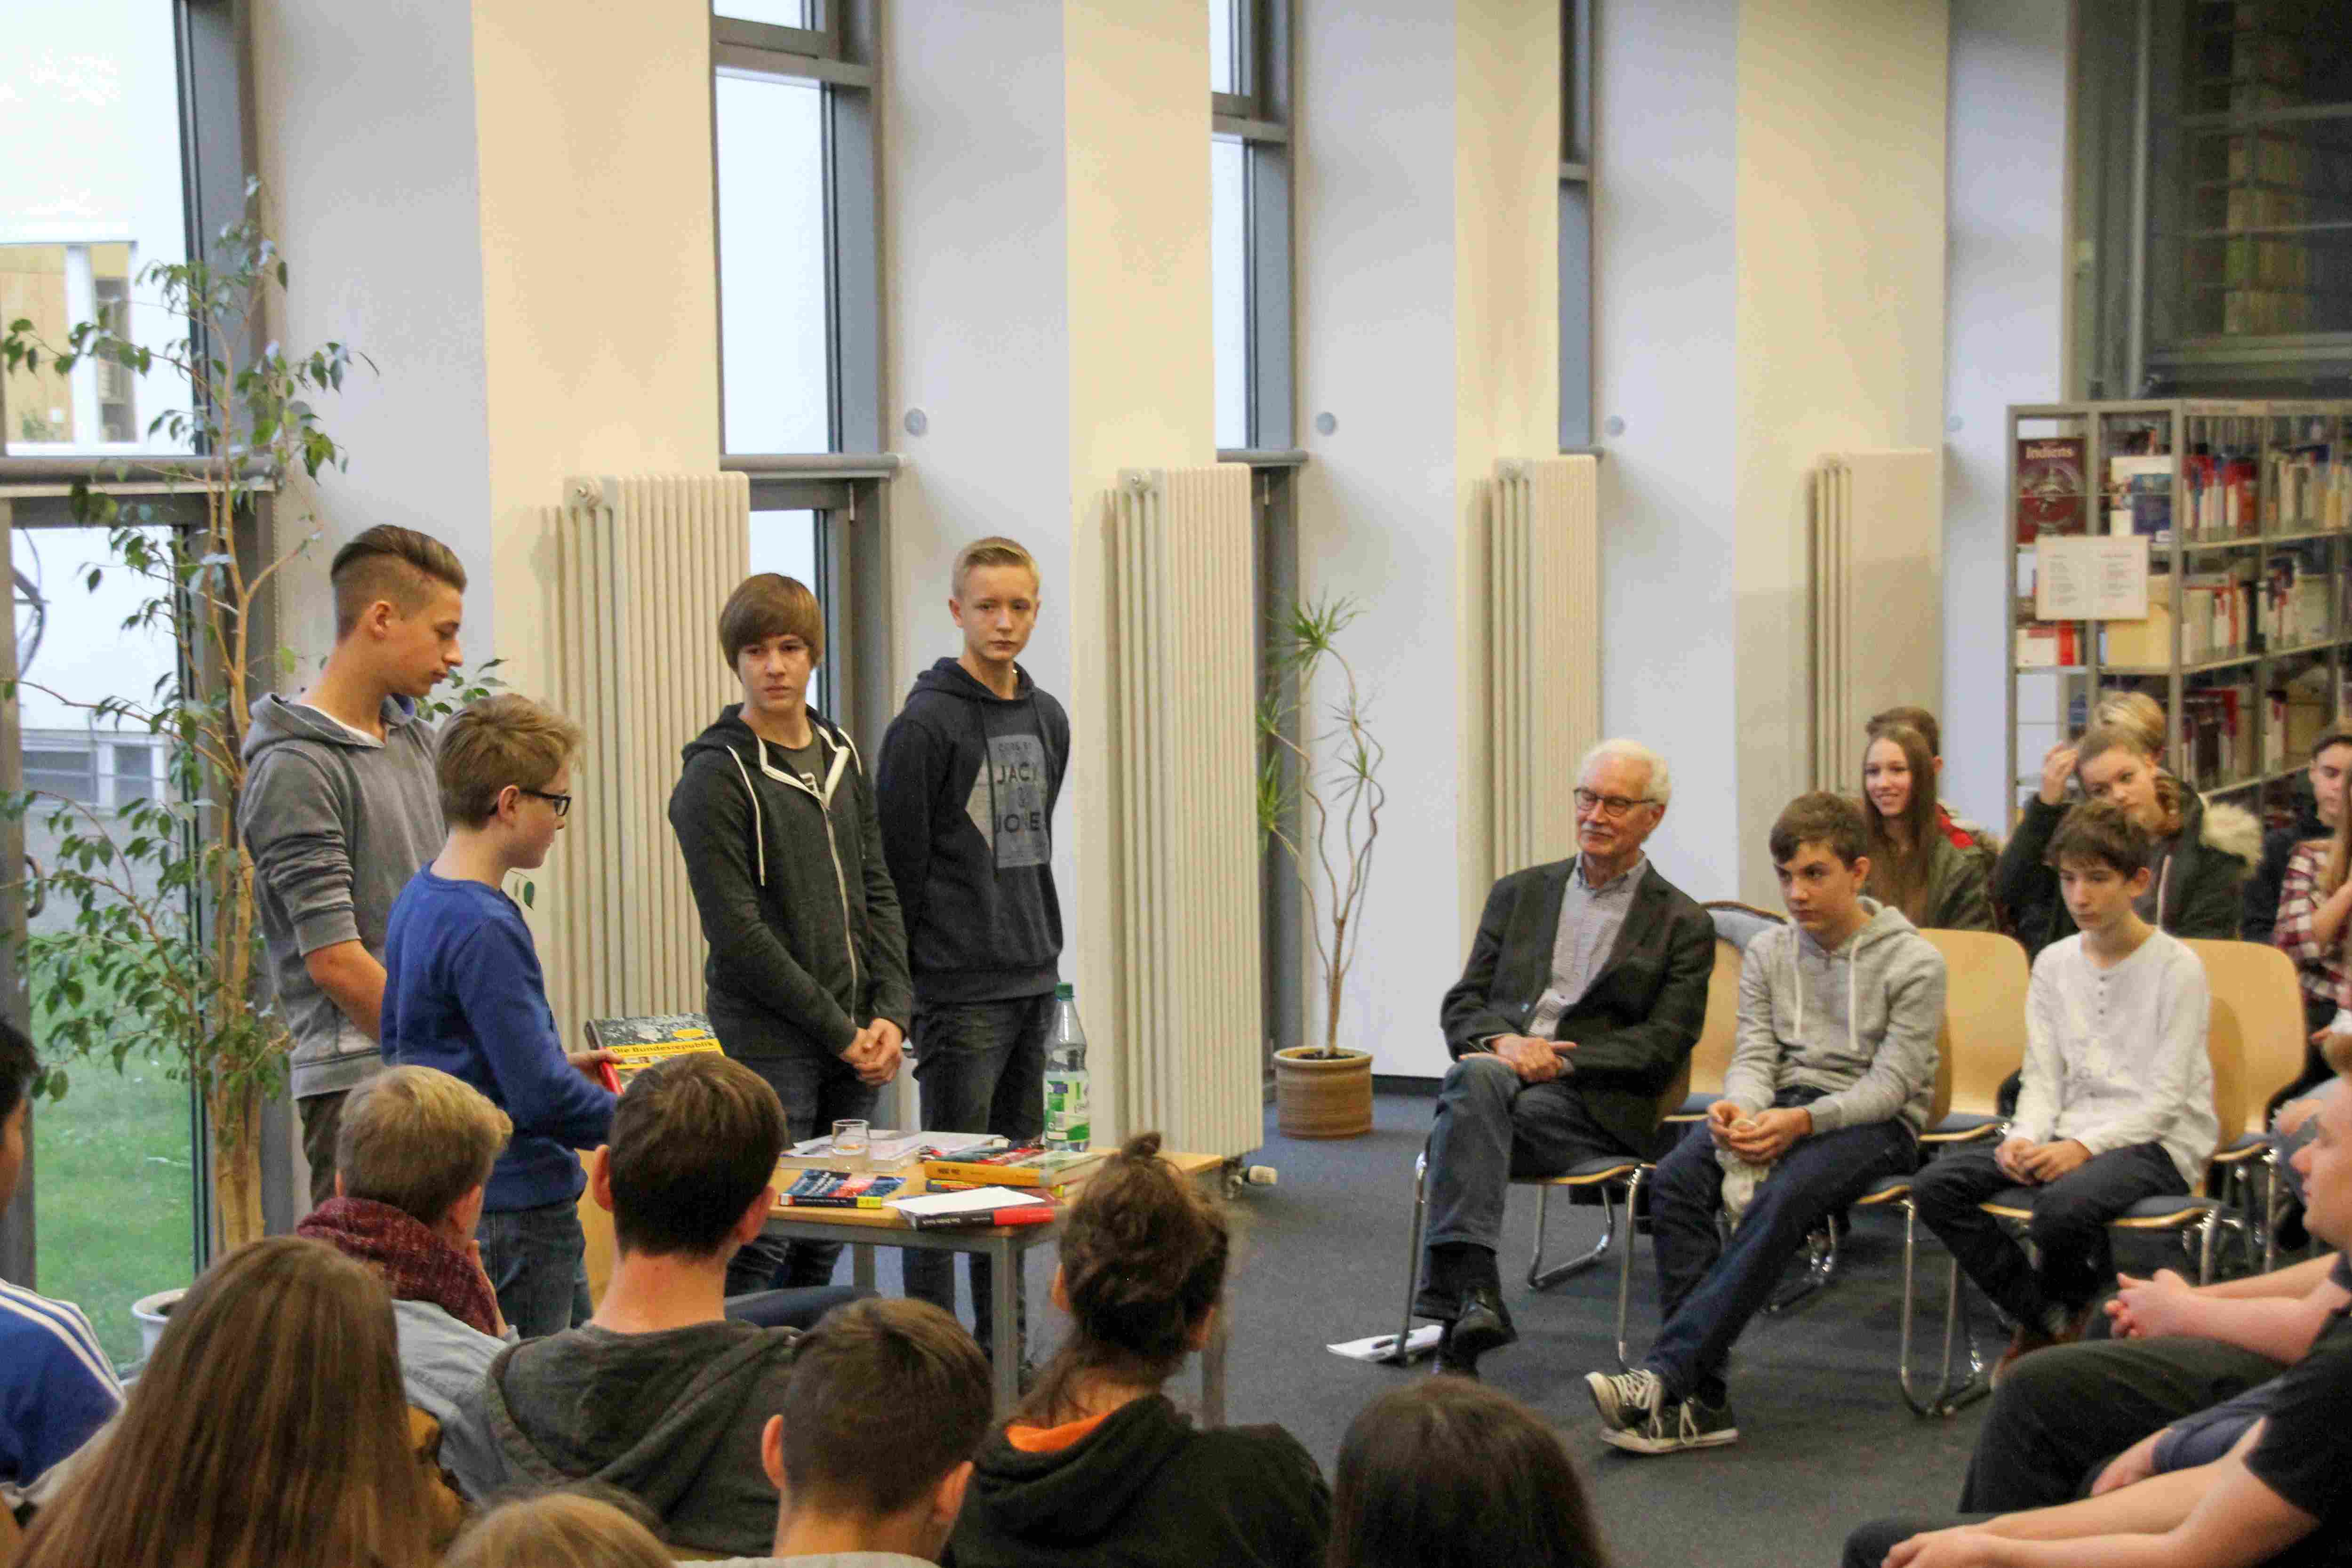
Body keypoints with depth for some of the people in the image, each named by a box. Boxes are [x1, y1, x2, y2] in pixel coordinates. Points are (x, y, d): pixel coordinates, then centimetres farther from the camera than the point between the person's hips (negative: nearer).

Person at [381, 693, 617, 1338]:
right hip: (516, 1209, -10)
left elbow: (400, 1039, 20)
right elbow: (542, 1097, -23)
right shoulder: (484, 929, -21)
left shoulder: (419, 898, 9)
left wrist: (558, 1064, 19)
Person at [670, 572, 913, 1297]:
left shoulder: (842, 757, 13)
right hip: (768, 1047, -6)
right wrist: (840, 1032, -13)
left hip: (853, 1046, 6)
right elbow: (736, 932, -14)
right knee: (759, 1243, -7)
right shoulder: (718, 775, -9)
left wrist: (890, 1014, 0)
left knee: (823, 1249, 10)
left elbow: (876, 895, 14)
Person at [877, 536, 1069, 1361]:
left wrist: (1047, 951, 17)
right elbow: (900, 866, -11)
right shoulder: (925, 725, -11)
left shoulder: (1048, 720, 12)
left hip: (1033, 982, 7)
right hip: (961, 990, -7)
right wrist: (903, 984, -11)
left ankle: (1004, 1340, 21)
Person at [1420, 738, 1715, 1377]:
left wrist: (1562, 1059, -13)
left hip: (1593, 1103, -3)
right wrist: (1502, 1042, -8)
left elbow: (1663, 1046, 1)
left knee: (1467, 1113, -34)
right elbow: (1462, 1004, 16)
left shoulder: (1683, 924, 11)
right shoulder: (1519, 893, 23)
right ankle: (1474, 1293, -50)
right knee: (1477, 1077, -36)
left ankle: (1454, 1310, -43)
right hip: (1498, 1066, 3)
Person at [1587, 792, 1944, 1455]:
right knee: (1676, 1177, -27)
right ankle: (1700, 1399, -31)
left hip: (1874, 1120, -4)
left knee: (1785, 1197, -36)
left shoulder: (1913, 963, -4)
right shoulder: (1768, 953, 12)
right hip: (1783, 1106, 5)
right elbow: (1754, 1057, 6)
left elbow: (1890, 1083, -10)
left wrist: (1802, 1121, -27)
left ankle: (1662, 1375, -43)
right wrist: (1740, 1110, -19)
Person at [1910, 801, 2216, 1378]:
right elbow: (2043, 1076, 9)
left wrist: (2084, 1147, -23)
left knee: (2064, 1204, -37)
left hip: (2159, 1142, -6)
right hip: (2073, 1135, 6)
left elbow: (2165, 1097, -11)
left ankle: (2063, 1310, -1)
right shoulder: (2054, 963, 12)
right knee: (1937, 1185, -16)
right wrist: (2027, 1138, -12)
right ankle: (2046, 1320, -2)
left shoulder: (2177, 968, -6)